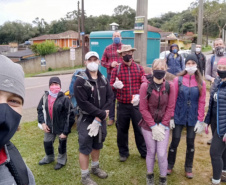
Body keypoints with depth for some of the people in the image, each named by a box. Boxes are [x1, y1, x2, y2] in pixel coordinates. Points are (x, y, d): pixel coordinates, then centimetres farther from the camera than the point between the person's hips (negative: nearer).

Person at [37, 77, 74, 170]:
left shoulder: (64, 99, -20)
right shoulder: (45, 96, -6)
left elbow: (69, 116, -17)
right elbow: (40, 110, 8)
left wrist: (65, 131, -17)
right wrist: (42, 123, -4)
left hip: (61, 127, -4)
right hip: (49, 127, 5)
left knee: (62, 144, 15)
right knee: (47, 143, 21)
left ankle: (61, 160, 42)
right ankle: (49, 158, 51)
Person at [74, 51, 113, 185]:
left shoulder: (103, 79, 3)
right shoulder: (80, 81, -15)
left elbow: (110, 97, -3)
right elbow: (83, 103, -21)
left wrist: (99, 117, -15)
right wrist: (102, 114, -19)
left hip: (101, 119, 6)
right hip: (86, 119, -6)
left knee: (97, 144, 21)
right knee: (85, 148, 3)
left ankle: (95, 168, 42)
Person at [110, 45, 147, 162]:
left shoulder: (139, 68, 4)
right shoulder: (116, 69, 3)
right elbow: (110, 86, 1)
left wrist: (139, 96, -15)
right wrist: (115, 85, -22)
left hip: (137, 104, 0)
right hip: (122, 105, 0)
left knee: (140, 128, 8)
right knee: (122, 129, 10)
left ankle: (144, 152, 27)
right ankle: (123, 152, 29)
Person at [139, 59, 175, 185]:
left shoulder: (170, 86, -9)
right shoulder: (145, 86, -14)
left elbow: (170, 108, -4)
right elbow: (143, 109, -11)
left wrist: (162, 125, -8)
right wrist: (153, 126, -12)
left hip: (164, 126, 1)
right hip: (148, 125, -1)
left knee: (162, 154, 2)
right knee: (151, 152, 13)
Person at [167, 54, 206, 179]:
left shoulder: (201, 83, -2)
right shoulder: (178, 80, -6)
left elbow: (201, 102, -1)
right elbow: (173, 99, -5)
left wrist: (200, 120, -3)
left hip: (193, 118, 1)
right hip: (178, 116, -1)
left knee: (191, 143, 12)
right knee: (175, 142, 7)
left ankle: (188, 168, 31)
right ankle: (170, 165, 28)